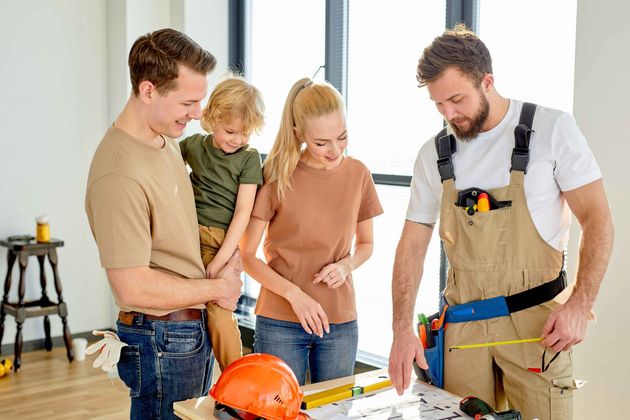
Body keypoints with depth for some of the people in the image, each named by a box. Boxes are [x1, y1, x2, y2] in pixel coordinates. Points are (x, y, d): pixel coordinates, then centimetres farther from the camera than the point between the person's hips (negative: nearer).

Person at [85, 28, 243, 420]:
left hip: (196, 328, 9)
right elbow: (133, 288, -25)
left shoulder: (168, 141, 4)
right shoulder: (119, 174, -26)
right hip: (161, 339, -9)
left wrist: (226, 262, 5)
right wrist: (217, 288, -12)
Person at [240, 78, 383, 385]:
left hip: (341, 322, 3)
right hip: (280, 323, -3)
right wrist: (294, 293, -18)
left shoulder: (357, 174, 2)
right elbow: (246, 255, -7)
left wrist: (346, 265, -7)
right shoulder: (278, 176, -8)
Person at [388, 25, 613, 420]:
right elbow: (413, 245, 5)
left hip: (534, 323, -3)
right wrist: (402, 328, -5)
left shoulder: (553, 128, -6)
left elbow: (597, 219, -5)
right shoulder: (434, 154, 3)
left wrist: (579, 307, -16)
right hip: (462, 326, 3)